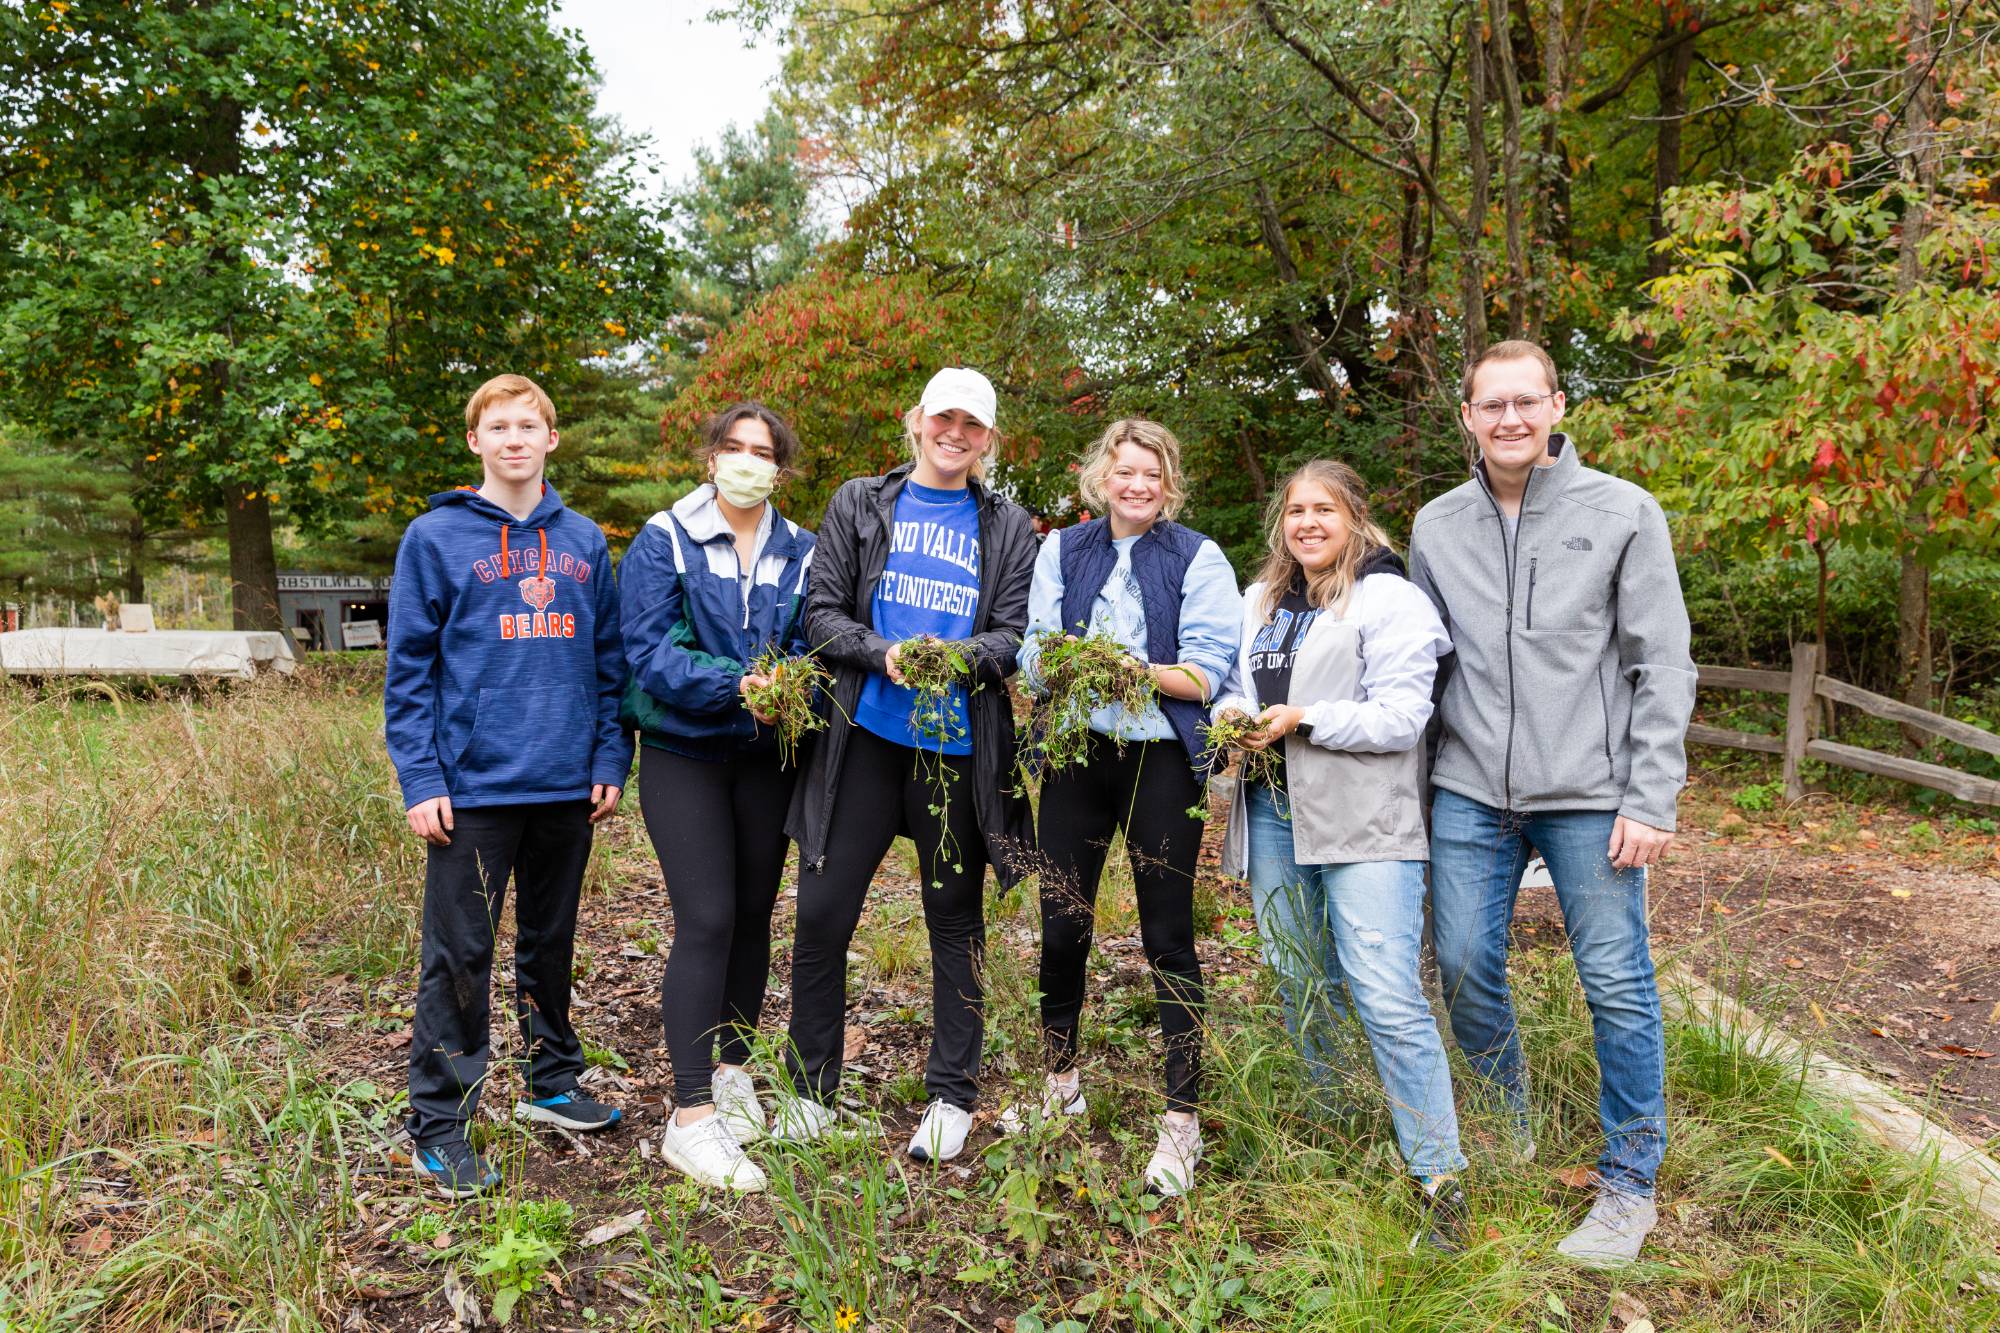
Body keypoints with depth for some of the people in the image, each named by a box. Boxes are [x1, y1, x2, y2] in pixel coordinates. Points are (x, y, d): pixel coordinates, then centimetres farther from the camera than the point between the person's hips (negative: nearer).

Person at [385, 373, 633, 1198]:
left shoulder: (584, 542, 9)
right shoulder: (436, 539, -1)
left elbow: (608, 660, 10)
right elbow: (408, 670, -4)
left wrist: (611, 760, 3)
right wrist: (420, 781, -10)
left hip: (567, 787, 4)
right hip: (474, 787, -4)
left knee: (552, 942, 17)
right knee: (459, 956, 0)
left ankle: (553, 1082, 33)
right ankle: (437, 1124, 12)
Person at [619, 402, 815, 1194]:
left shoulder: (800, 553, 5)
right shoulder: (664, 542, -5)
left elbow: (812, 646, 4)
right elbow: (649, 651, -13)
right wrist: (736, 685, -26)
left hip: (766, 755, 4)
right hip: (684, 753, -4)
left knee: (754, 914, 12)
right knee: (706, 920, -11)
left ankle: (733, 1067, 31)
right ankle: (691, 1116, -3)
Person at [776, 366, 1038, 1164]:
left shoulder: (1008, 527, 9)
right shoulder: (859, 505, 10)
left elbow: (1017, 634, 1)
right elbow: (821, 612, 3)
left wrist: (960, 655, -18)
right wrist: (883, 654, -14)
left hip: (961, 744, 0)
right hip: (866, 735, 1)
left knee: (955, 919, 8)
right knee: (822, 912, 0)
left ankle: (951, 1098, 21)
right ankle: (810, 1090, 18)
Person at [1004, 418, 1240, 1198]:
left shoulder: (1199, 560, 1)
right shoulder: (1061, 551, 10)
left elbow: (1207, 672, -8)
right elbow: (1032, 656, 4)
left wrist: (1135, 670, -24)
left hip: (1160, 759, -3)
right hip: (1076, 753, 3)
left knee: (1168, 937, 1)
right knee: (1060, 927, 8)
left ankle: (1182, 1119, 11)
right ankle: (1060, 1084, 30)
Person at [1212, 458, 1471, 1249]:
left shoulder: (1389, 602, -5)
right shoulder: (1260, 601, 17)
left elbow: (1400, 717, -13)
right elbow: (1234, 683, 24)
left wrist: (1304, 720, -18)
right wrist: (1233, 714, 1)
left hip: (1363, 825, -7)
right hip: (1272, 815, 7)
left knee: (1388, 999, -13)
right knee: (1297, 987, 14)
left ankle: (1439, 1178, -2)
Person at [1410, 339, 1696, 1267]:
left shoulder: (1622, 514, -2)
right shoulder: (1437, 525, 8)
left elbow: (1664, 668, -3)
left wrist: (1651, 801, -9)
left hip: (1588, 795, -3)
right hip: (1469, 793, 3)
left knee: (1617, 985, 2)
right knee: (1465, 968, 7)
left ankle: (1630, 1182, 19)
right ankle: (1504, 1137, 31)